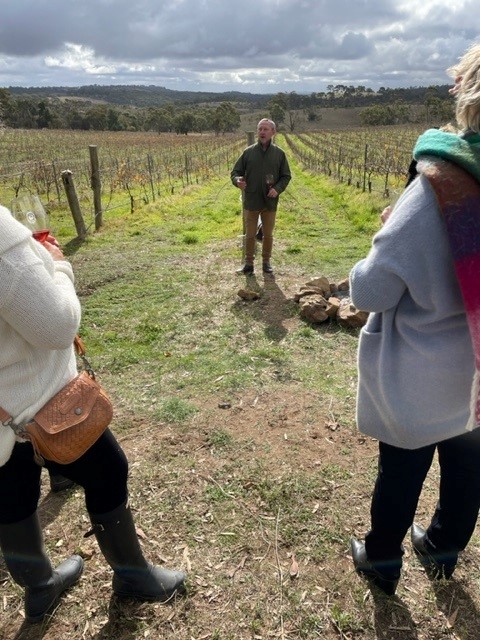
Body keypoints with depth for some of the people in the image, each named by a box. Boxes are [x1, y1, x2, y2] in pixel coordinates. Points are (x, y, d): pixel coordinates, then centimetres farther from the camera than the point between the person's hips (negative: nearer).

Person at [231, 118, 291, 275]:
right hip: (251, 202, 0)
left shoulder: (279, 153, 1)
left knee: (268, 235, 11)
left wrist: (278, 188, -13)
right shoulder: (248, 152, 0)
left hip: (270, 202, 0)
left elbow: (286, 176, 5)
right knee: (250, 235, 8)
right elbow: (235, 171, 4)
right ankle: (249, 263, 19)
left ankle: (266, 262, 25)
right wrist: (237, 180, -20)